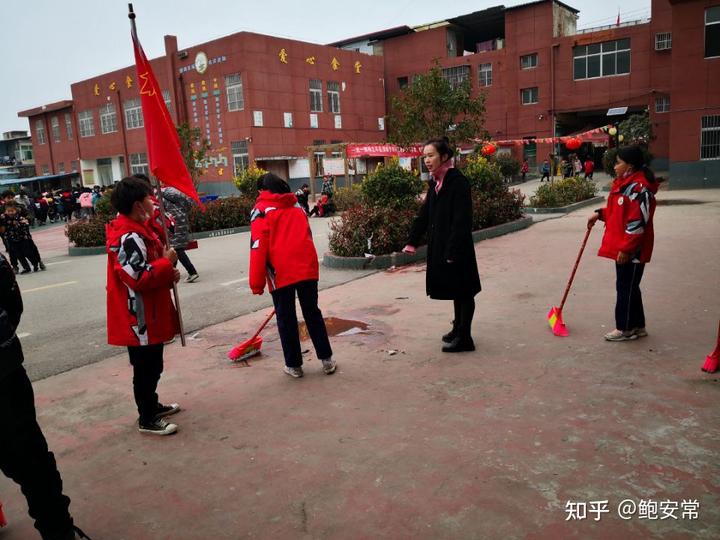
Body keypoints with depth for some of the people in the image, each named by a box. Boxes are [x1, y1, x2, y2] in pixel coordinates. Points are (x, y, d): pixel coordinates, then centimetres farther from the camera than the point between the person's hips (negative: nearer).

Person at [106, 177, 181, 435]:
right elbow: (140, 278, -28)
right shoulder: (129, 238, -23)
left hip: (149, 314, 11)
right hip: (139, 318, -10)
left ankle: (152, 405, 39)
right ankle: (147, 420, 16)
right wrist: (167, 262, -17)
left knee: (152, 365, 23)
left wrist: (168, 274, 2)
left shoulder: (137, 230, 11)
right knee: (147, 368, 2)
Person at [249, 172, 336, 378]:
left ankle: (294, 365, 16)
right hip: (307, 269, 4)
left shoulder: (261, 209, 2)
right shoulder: (297, 207, 19)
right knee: (313, 313, 14)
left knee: (286, 318, 8)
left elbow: (258, 248, -7)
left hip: (281, 273, -4)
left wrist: (257, 284, -5)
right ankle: (326, 359, 18)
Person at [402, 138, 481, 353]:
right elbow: (424, 213, 14)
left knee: (463, 290, 2)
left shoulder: (458, 182, -16)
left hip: (457, 248, -8)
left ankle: (464, 337, 10)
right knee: (454, 289, 18)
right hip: (439, 246, 8)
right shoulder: (435, 183, 9)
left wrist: (453, 251, -22)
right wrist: (412, 242, 12)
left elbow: (461, 220, -20)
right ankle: (458, 328, 32)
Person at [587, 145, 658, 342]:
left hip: (631, 251, -10)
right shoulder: (623, 184, 13)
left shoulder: (638, 188, -20)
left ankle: (625, 328, 12)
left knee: (626, 288, 0)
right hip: (621, 247, 10)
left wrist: (626, 249, -23)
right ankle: (637, 326, 27)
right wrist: (600, 214, 11)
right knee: (628, 287, 16)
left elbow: (637, 222, -23)